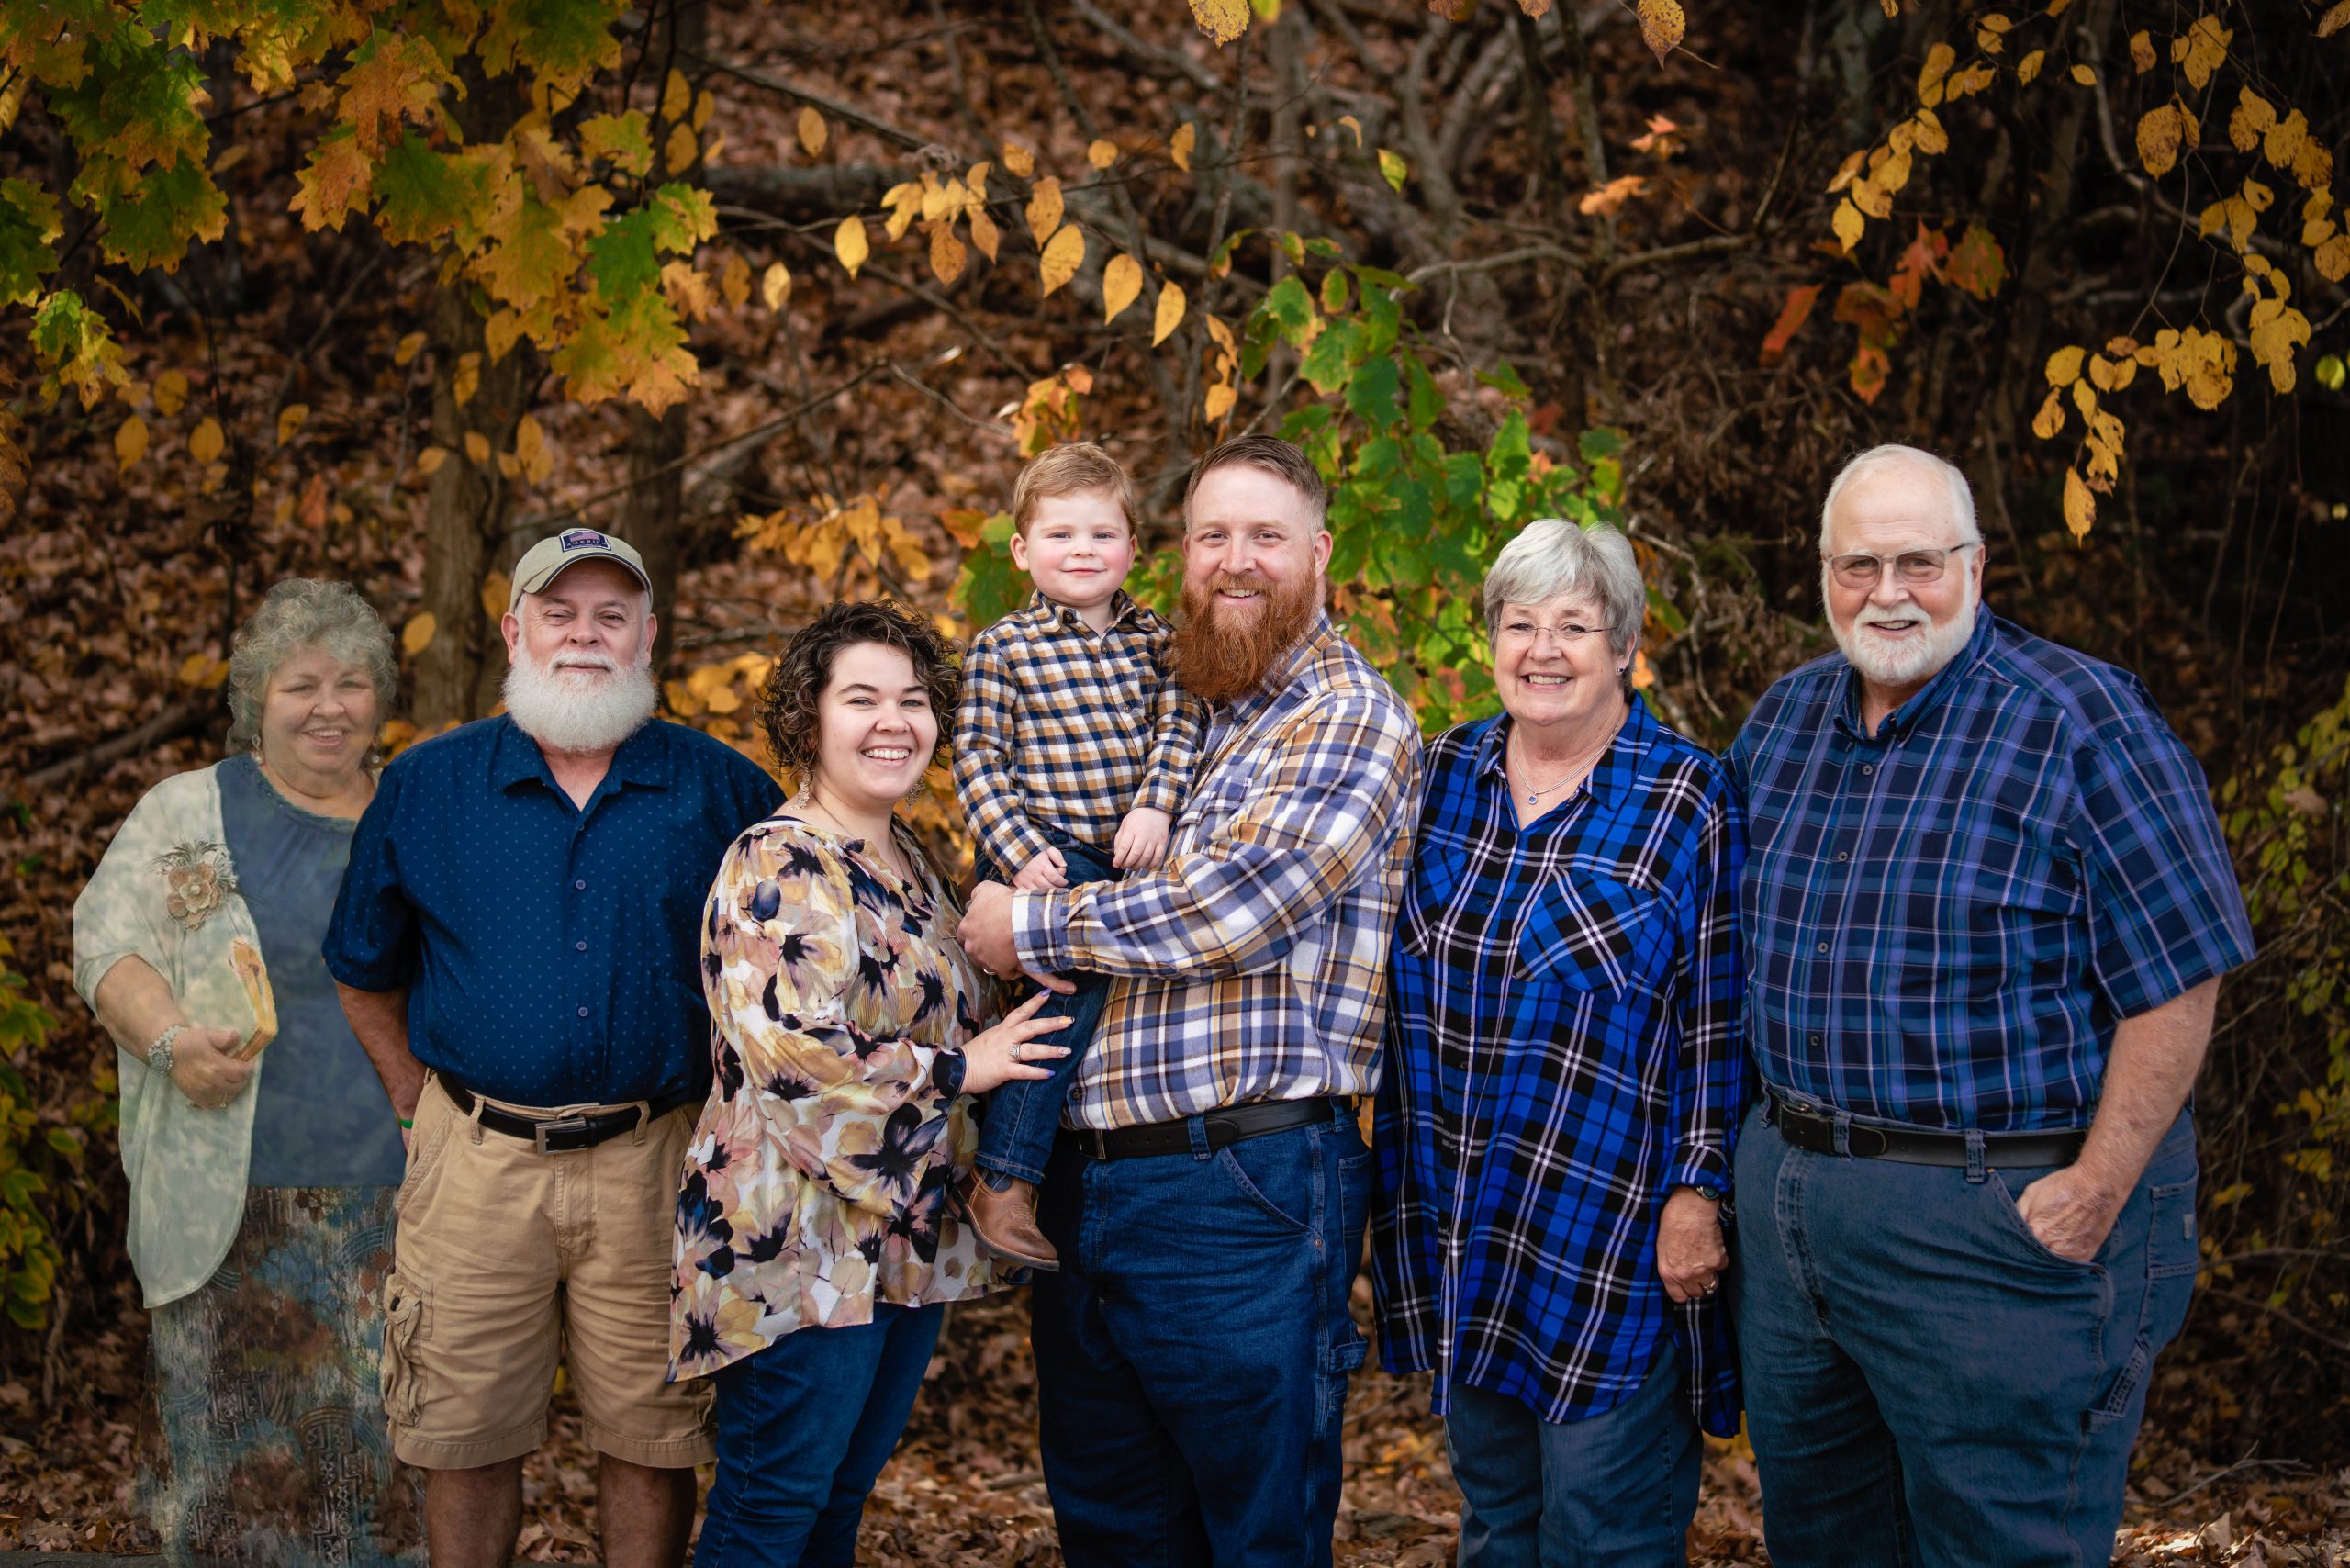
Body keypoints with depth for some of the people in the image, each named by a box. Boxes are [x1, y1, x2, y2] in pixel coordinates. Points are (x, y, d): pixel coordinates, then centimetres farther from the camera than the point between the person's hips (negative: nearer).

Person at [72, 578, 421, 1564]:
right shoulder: (188, 813, 6)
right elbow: (109, 942, -2)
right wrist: (168, 1038, -19)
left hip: (400, 1216, 2)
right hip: (240, 1213, -2)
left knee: (392, 1451, 1)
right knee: (243, 1456, -2)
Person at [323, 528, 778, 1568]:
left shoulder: (725, 789, 1)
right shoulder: (426, 788, 4)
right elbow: (364, 975, 13)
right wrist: (421, 1107, 7)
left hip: (653, 1164, 0)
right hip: (478, 1161, 1)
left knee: (652, 1441, 7)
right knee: (467, 1441, 8)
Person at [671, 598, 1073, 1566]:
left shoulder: (911, 864, 14)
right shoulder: (776, 868, -15)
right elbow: (790, 1052, -26)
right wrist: (961, 1067, -15)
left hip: (905, 1245, 9)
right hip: (801, 1250, -9)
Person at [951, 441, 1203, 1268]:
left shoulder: (1153, 638, 13)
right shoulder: (1002, 648, 1)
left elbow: (1177, 726, 3)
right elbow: (977, 757, -3)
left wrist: (1154, 805, -15)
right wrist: (1020, 851, -14)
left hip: (1127, 853, 5)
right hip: (1042, 854, -5)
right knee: (1077, 984, -21)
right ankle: (1002, 1181, -16)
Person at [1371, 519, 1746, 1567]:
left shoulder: (1688, 802, -8)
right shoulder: (1445, 773, 6)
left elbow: (1717, 1020, -8)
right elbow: (1402, 979, 15)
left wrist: (1697, 1193, -13)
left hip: (1611, 1246, -5)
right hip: (1456, 1233, 5)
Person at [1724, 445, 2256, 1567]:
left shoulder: (2079, 721, -11)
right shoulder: (1782, 721, 9)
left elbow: (2175, 980, -14)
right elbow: (1735, 946, 19)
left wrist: (2094, 1195, -17)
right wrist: (1773, 1147, 11)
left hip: (2001, 1226, -6)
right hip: (1788, 1199, 7)